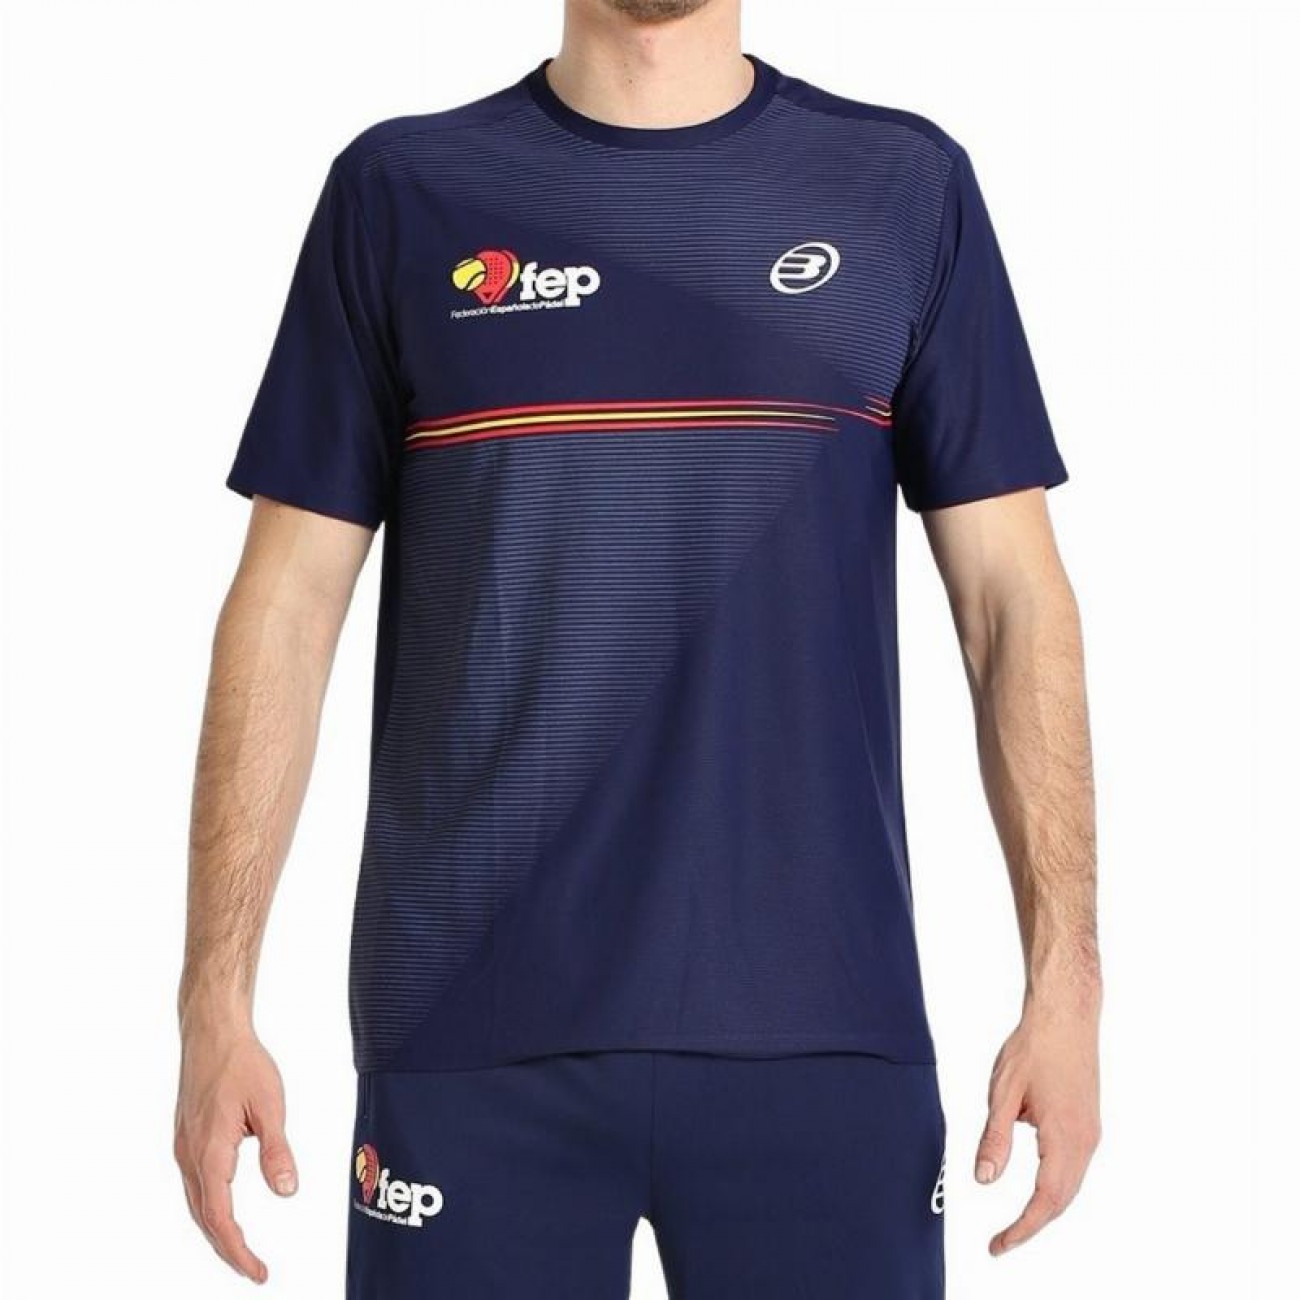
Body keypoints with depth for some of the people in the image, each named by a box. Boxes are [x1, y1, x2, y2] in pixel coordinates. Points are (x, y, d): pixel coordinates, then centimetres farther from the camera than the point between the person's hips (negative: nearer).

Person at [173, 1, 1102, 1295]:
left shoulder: (907, 185, 6)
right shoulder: (402, 187, 4)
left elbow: (1013, 597, 4)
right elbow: (287, 607, 4)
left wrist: (1065, 983, -3)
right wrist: (216, 1000, -2)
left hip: (824, 1034, 1)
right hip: (471, 1041, 0)